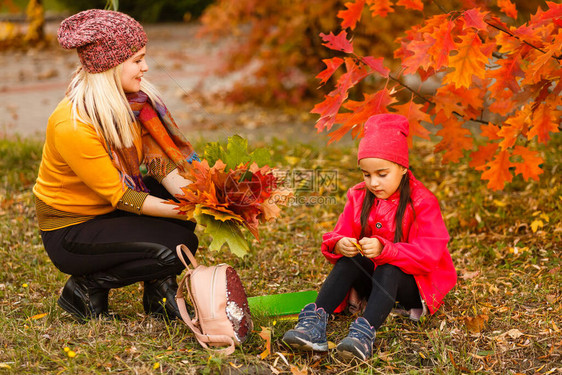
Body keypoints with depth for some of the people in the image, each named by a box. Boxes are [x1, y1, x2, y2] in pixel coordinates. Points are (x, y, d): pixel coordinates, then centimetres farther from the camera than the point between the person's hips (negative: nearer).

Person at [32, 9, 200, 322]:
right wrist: (185, 213, -26)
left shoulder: (133, 100, -6)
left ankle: (159, 292, 3)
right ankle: (86, 288, -2)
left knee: (185, 193, -7)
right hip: (70, 231, -8)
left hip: (108, 212, 8)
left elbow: (158, 158, -7)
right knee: (176, 245, -21)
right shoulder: (73, 126, -30)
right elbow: (119, 196, -25)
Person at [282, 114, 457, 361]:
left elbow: (428, 255, -24)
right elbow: (338, 236, 0)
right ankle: (315, 319, -41)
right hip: (370, 276, 4)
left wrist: (383, 249, -38)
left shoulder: (422, 202, -14)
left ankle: (365, 332, -56)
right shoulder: (359, 197, 2)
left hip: (415, 282, -4)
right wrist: (338, 245, -27)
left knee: (388, 271, -35)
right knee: (349, 260, -25)